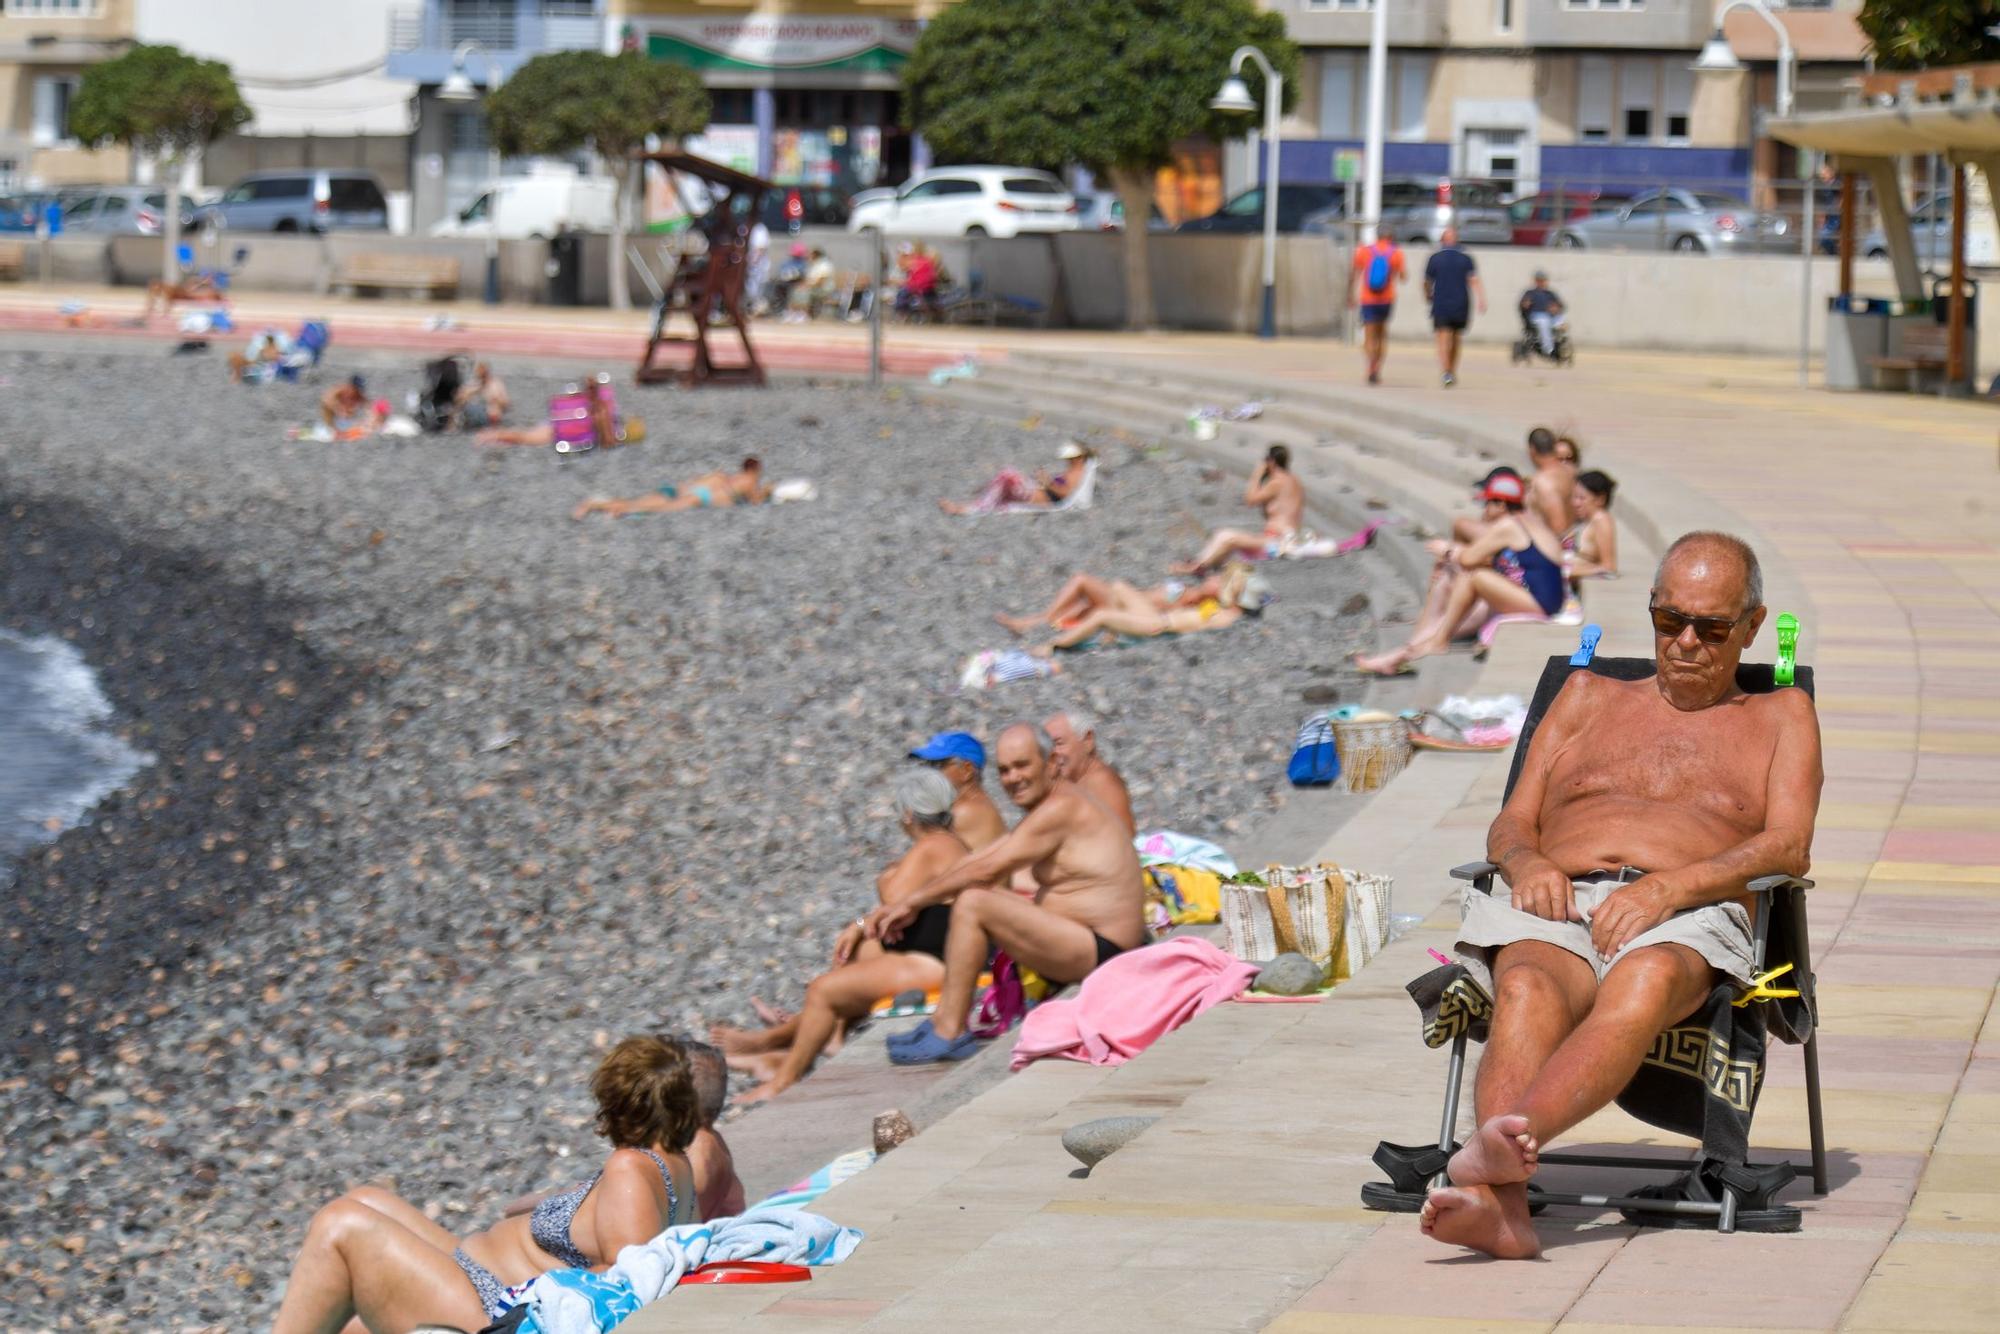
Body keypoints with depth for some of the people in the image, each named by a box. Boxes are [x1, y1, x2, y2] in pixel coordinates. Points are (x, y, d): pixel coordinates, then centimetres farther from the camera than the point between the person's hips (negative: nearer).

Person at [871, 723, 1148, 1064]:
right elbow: (976, 861, 15)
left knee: (972, 903, -20)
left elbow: (986, 870, -16)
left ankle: (949, 1034, -17)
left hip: (1099, 952, -11)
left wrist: (913, 901, -6)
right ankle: (943, 1020, 8)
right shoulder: (1048, 808, 17)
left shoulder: (1060, 810, -16)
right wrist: (904, 905, 8)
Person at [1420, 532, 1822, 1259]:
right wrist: (1525, 862, -4)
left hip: (1685, 920, -2)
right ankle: (1499, 1201, -61)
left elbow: (1788, 845, 7)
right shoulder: (1589, 697, 33)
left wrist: (1669, 886, -12)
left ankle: (1510, 1135, -68)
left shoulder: (1781, 717, 26)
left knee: (1644, 982, -41)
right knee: (1527, 990, -37)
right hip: (1558, 900, 2)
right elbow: (1511, 825, 24)